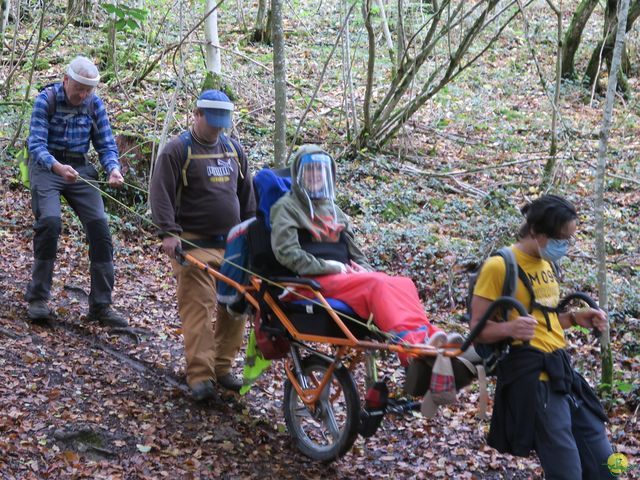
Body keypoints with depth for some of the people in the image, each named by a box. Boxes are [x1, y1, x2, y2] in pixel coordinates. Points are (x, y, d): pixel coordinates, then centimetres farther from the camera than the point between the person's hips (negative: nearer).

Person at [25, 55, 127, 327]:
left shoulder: (95, 104, 4)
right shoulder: (46, 100, -9)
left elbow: (106, 145, 5)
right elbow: (36, 144, -17)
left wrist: (113, 169, -17)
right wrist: (58, 167, -36)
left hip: (79, 168, 4)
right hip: (46, 166, -4)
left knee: (99, 224, -10)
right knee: (50, 221, -25)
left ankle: (101, 305, -1)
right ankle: (38, 298, -11)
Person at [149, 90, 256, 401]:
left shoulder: (233, 149, 15)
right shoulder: (178, 150, -4)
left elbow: (246, 194, 22)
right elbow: (160, 193, -11)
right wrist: (169, 232, -22)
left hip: (232, 245, 6)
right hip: (195, 245, -6)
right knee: (198, 308, -12)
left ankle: (222, 368, 16)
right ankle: (200, 376, -8)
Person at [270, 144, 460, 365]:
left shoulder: (332, 208, 31)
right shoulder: (287, 207, 9)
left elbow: (353, 249, 30)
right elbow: (286, 253, -6)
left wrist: (365, 270, 7)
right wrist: (328, 266, -12)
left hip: (346, 274, 7)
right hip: (316, 281, -7)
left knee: (404, 283, -21)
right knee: (376, 284, -34)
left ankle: (428, 335, -43)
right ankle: (413, 342, -53)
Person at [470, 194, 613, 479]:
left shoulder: (547, 264, 15)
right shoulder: (500, 266, -10)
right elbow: (478, 327, -11)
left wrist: (575, 318, 8)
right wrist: (510, 328, -31)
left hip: (561, 368, 9)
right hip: (530, 373, -8)